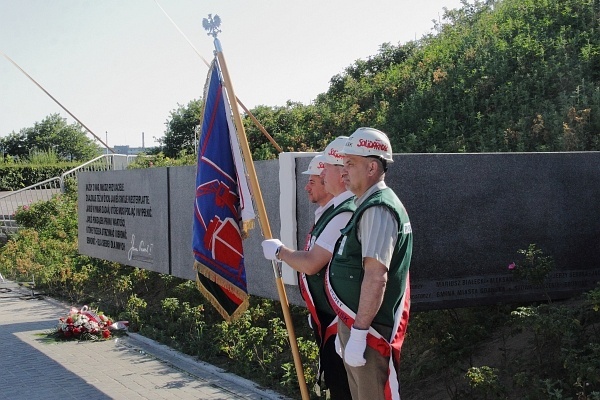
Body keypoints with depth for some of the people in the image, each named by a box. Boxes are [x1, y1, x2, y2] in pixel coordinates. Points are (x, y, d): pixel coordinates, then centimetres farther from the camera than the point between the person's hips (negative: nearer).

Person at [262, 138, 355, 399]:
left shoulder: (346, 214, -23)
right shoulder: (340, 207, 11)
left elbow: (311, 264, -23)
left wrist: (279, 251, -8)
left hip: (338, 321, -11)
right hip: (329, 318, 11)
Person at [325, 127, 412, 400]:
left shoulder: (377, 210, -17)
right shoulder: (368, 206, 16)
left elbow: (376, 277, -25)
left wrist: (358, 332, -25)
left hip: (368, 330, -10)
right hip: (355, 325, 10)